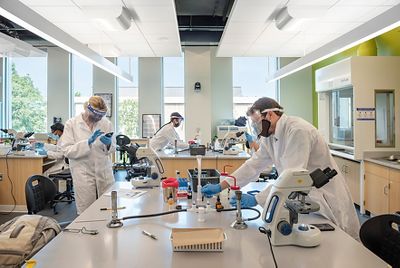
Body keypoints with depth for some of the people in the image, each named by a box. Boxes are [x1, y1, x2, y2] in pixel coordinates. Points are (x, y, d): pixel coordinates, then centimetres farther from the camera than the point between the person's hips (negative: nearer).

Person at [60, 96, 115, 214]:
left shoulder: (106, 123, 2)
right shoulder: (71, 124, -3)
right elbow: (67, 151, -10)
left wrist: (108, 144, -14)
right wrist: (88, 142, -22)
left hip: (105, 173, 3)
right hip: (83, 175, -2)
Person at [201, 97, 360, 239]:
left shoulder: (298, 131, -25)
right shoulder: (269, 136, 2)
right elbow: (253, 165, 0)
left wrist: (256, 199, -34)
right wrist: (220, 187, -6)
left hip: (325, 198, -7)